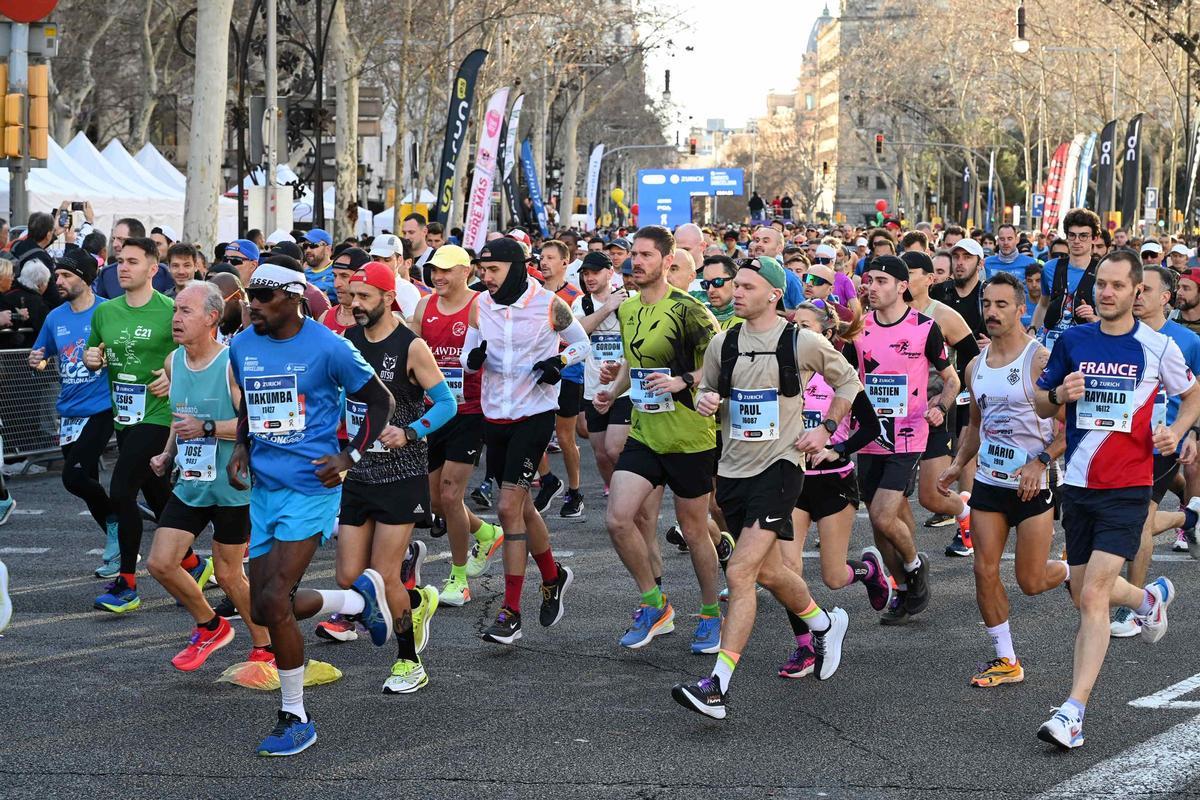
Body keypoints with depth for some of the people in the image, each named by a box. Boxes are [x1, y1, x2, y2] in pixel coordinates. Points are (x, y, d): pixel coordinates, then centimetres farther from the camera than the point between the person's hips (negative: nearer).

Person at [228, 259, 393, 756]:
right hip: (264, 487, 7)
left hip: (311, 487, -7)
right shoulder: (242, 345, 6)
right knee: (266, 608, 7)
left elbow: (379, 401, -1)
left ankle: (295, 718, 0)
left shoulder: (327, 347, -11)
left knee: (272, 603, -15)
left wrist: (350, 458, -9)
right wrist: (241, 447, 9)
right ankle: (361, 598, 33)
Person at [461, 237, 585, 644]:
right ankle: (553, 576, 38)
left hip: (535, 414, -5)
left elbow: (582, 343, 6)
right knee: (521, 506, 15)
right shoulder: (479, 306, 2)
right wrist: (473, 358, -13)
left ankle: (511, 611, -7)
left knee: (509, 507, -12)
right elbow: (468, 359, 11)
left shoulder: (550, 305, -9)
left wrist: (559, 360, -14)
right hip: (494, 415, 5)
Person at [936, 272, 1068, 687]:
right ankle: (1007, 660, 10)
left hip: (1033, 485, -6)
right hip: (988, 481, 6)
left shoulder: (1041, 361, -14)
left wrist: (1040, 463, -24)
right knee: (985, 571, -1)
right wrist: (957, 464, 10)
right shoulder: (976, 365, 8)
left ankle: (1073, 572, 34)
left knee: (1031, 581, 0)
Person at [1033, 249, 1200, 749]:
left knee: (1092, 597, -15)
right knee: (1084, 594, 15)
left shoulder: (1157, 346, -3)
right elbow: (1041, 405, 12)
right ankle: (1150, 598, 48)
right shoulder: (1072, 341, 4)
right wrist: (1059, 394, -10)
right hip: (1078, 483, 4)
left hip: (1128, 487, -4)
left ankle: (1073, 713, -16)